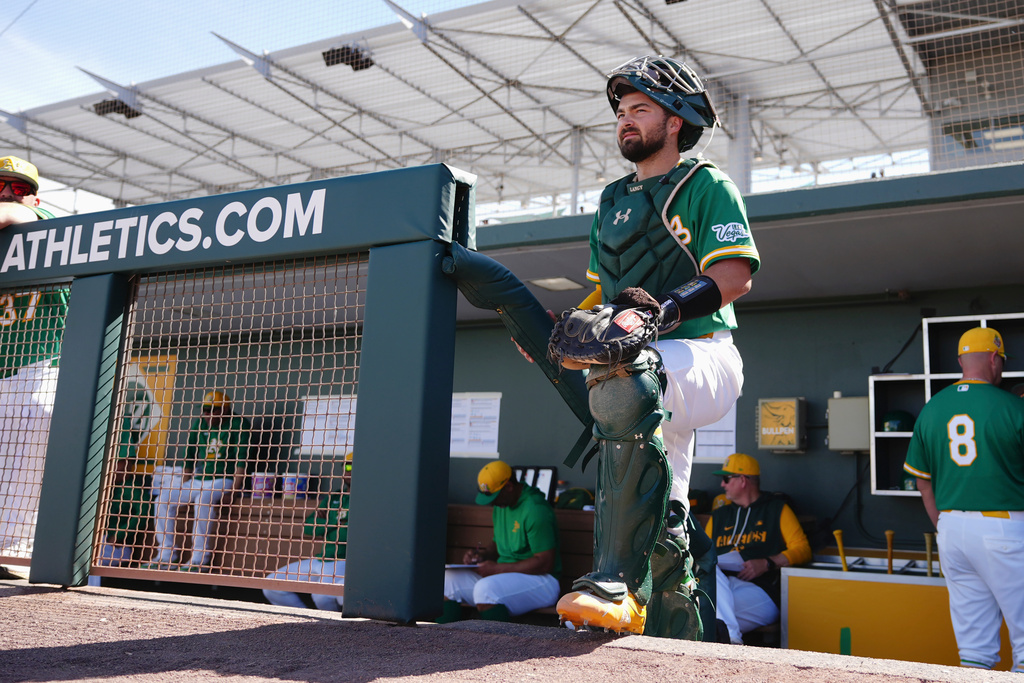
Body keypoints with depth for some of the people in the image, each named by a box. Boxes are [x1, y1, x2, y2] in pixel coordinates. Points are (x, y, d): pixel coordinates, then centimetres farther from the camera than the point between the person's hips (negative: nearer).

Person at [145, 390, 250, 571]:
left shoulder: (238, 424, -8)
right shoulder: (199, 424, 11)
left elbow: (241, 461, -15)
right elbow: (189, 459, 17)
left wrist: (232, 492, -22)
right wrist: (182, 488, 11)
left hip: (224, 480, -7)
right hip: (198, 480, 7)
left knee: (203, 499, -35)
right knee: (163, 499, -8)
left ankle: (199, 559, -29)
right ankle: (165, 556, -4)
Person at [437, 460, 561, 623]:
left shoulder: (535, 509, -19)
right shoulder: (501, 505, 11)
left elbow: (545, 563, -22)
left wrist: (497, 568, -18)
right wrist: (483, 554, 1)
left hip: (540, 580, -9)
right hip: (504, 574, 9)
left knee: (485, 589, -35)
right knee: (448, 578, -4)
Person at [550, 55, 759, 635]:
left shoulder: (707, 185, 4)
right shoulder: (613, 200, 24)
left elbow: (736, 274, -10)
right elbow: (606, 289, 27)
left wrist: (668, 305, -26)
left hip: (703, 353, -7)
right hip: (646, 360, 7)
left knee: (625, 389, -40)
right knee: (666, 523, 11)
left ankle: (620, 582, -39)